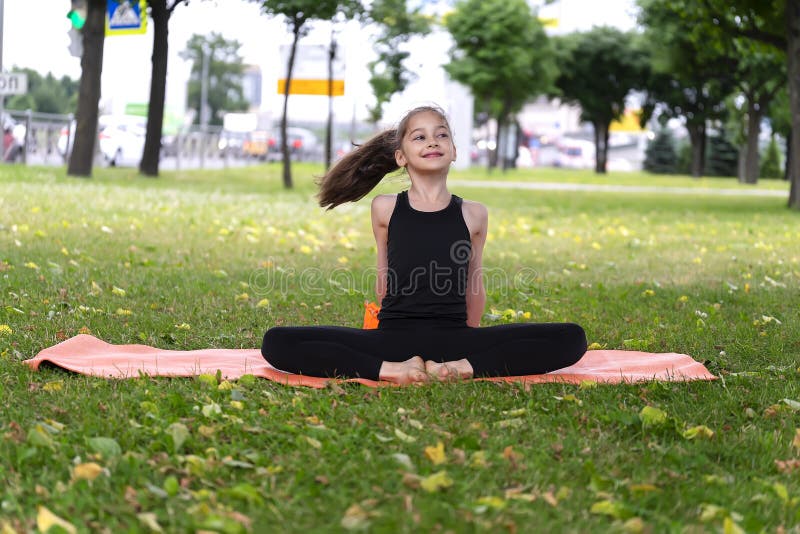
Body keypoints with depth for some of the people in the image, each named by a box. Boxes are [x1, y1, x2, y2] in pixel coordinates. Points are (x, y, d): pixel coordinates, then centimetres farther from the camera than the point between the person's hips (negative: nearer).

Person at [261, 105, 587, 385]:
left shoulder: (473, 214, 6)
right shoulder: (385, 208, 6)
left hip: (453, 339, 0)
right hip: (393, 337, 0)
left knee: (571, 338, -18)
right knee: (277, 343, -21)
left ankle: (459, 368, -24)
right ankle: (391, 370, -25)